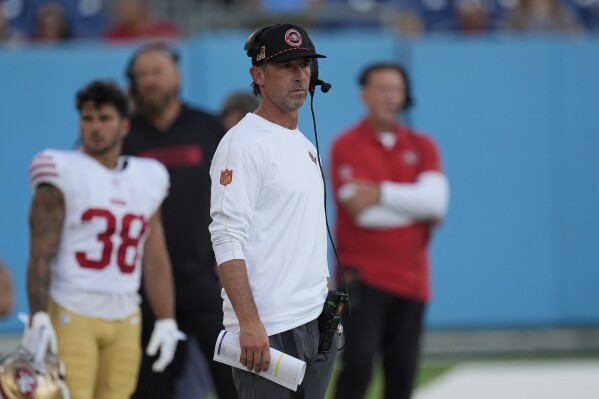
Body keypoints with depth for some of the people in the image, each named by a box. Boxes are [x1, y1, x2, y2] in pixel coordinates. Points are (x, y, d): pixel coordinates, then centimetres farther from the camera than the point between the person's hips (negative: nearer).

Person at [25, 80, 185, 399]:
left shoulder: (148, 179, 14)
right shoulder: (63, 173, -2)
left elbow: (156, 262, 18)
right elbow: (40, 255, -7)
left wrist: (166, 321, 12)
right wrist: (38, 317, -15)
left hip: (124, 321, 5)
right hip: (71, 313, -5)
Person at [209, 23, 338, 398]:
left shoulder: (305, 145, 18)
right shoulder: (244, 142, -10)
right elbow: (228, 239, -18)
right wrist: (249, 323, -25)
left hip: (316, 325, 9)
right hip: (268, 331, -9)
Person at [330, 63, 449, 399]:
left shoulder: (422, 147, 10)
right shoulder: (347, 146, -4)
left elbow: (436, 199, -8)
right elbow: (362, 212, -15)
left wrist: (382, 193, -17)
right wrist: (419, 210, -8)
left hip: (410, 279, 5)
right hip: (363, 277, -5)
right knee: (358, 365, -16)